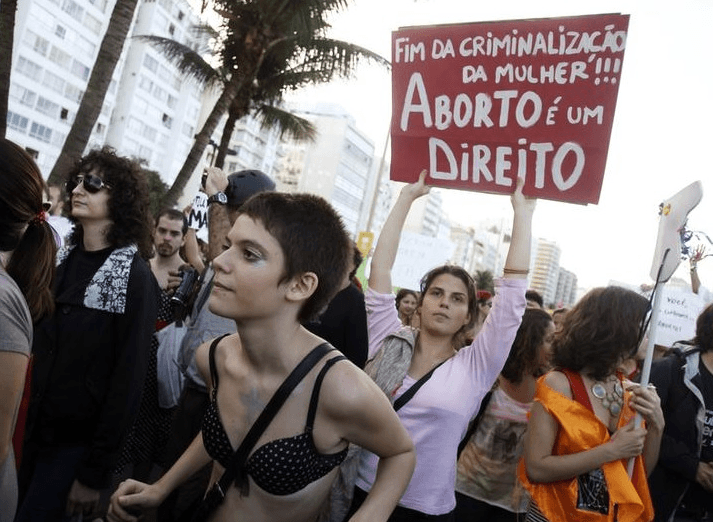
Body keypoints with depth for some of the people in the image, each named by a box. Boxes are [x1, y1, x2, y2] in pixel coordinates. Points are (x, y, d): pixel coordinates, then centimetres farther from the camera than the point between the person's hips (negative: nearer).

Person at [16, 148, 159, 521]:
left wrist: (96, 473, -14)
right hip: (33, 427, 6)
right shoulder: (63, 258, 3)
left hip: (77, 441, -6)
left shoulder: (134, 276, -16)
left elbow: (128, 380, -16)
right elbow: (36, 344, 7)